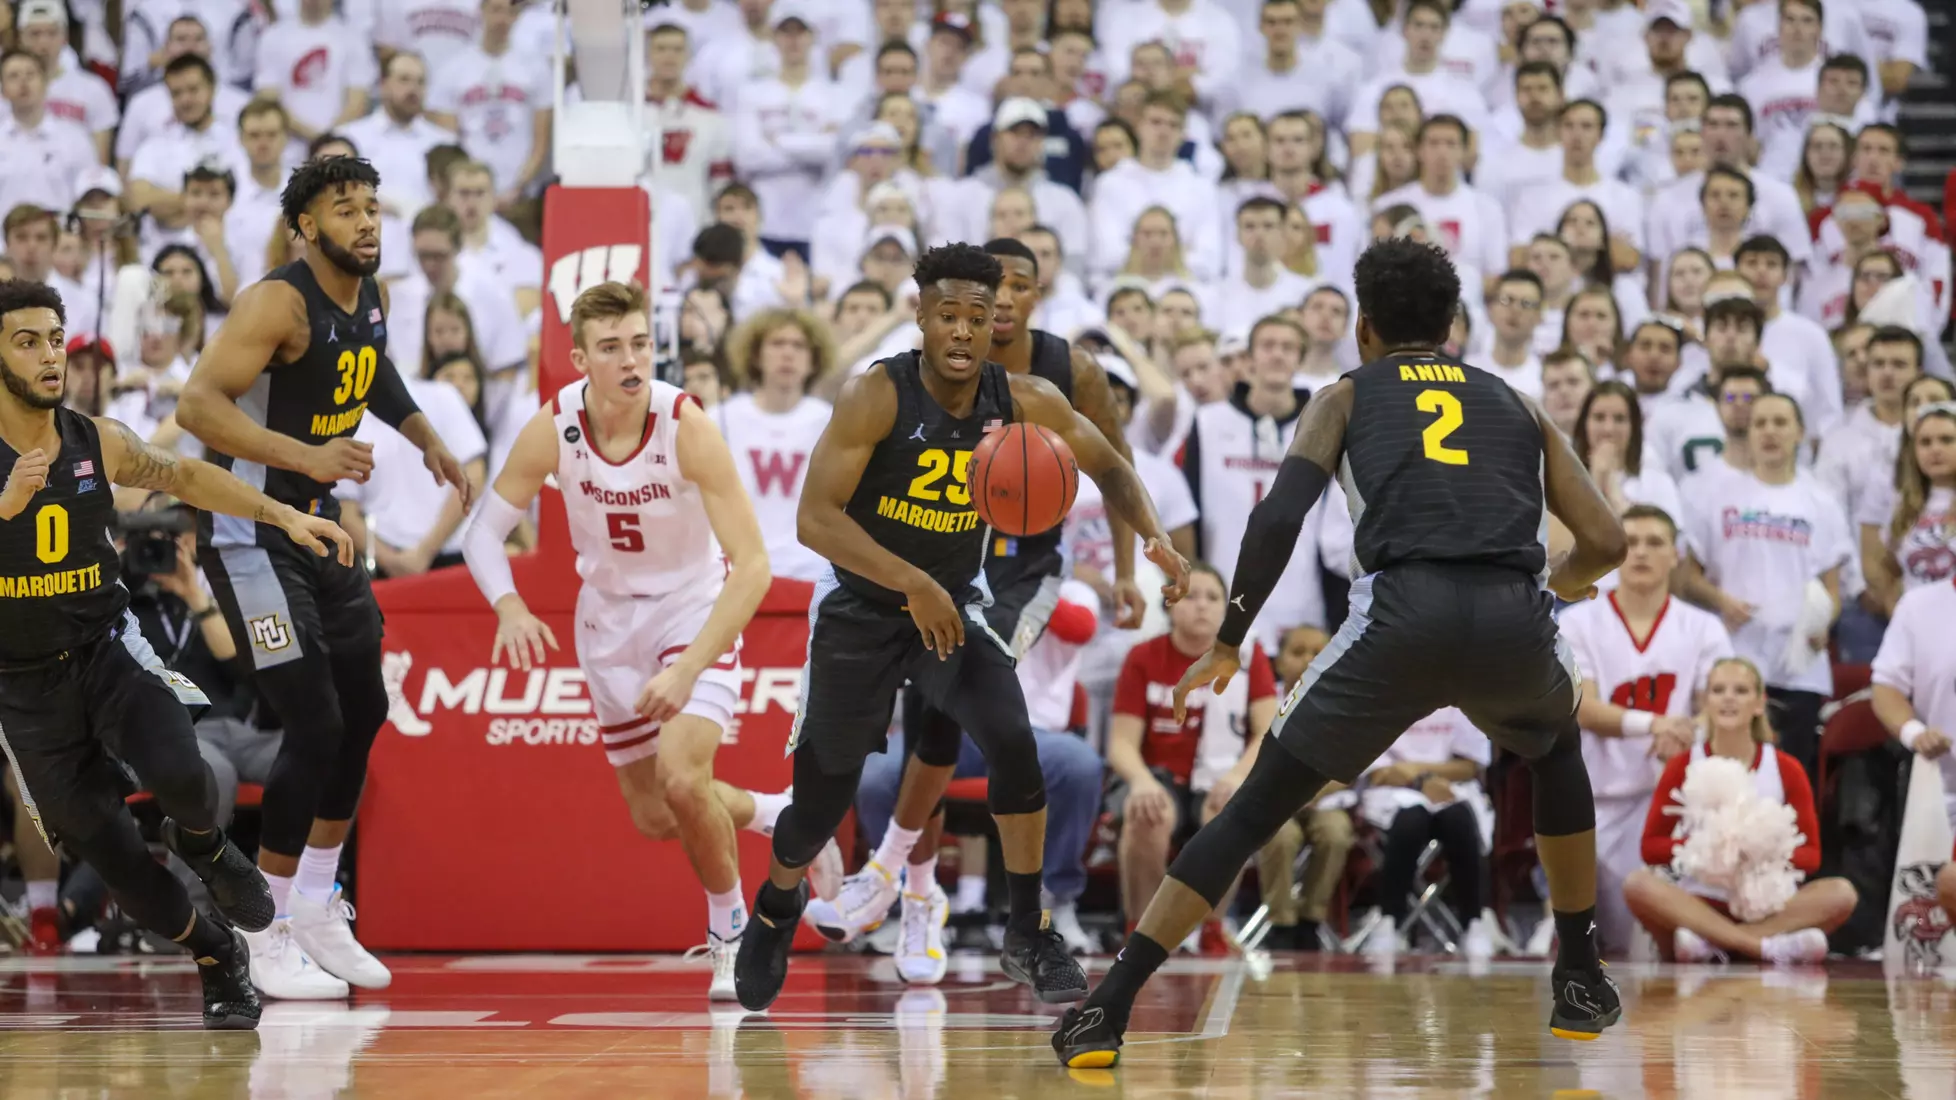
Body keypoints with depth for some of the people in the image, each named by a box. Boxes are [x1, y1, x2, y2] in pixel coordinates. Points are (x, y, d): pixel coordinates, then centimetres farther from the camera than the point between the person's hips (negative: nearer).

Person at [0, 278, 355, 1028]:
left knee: (176, 772, -26)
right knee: (103, 845, 1)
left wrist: (285, 517, 7)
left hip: (107, 647, 1)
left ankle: (202, 846, 11)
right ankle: (217, 961, 23)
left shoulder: (98, 443, -4)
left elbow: (185, 477, 12)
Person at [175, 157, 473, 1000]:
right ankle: (267, 936, 0)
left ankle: (317, 908, 28)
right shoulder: (280, 303, -22)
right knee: (314, 726, -12)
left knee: (363, 713, 14)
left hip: (317, 522, 9)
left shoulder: (370, 298, 5)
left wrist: (426, 438, 20)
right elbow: (196, 405, -31)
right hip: (249, 533, -9)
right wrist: (306, 455, -36)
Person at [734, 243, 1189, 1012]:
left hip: (954, 602, 2)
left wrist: (1153, 538, -16)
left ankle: (1029, 935, -9)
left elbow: (1109, 469, 3)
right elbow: (815, 518, -29)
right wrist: (912, 584, -37)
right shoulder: (876, 397, -24)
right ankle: (777, 905, 41)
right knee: (823, 795, 7)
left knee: (1013, 743, -22)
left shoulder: (1023, 401, -12)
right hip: (860, 607, -2)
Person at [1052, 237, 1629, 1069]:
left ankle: (1106, 1010, 0)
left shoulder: (1346, 397, 22)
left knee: (1254, 811, 9)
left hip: (1402, 611, -2)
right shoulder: (1514, 404, 30)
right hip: (1514, 623, 2)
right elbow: (1605, 544, 23)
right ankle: (1582, 984, 36)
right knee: (1556, 752, 37)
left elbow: (1277, 518, 4)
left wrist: (1228, 645, 14)